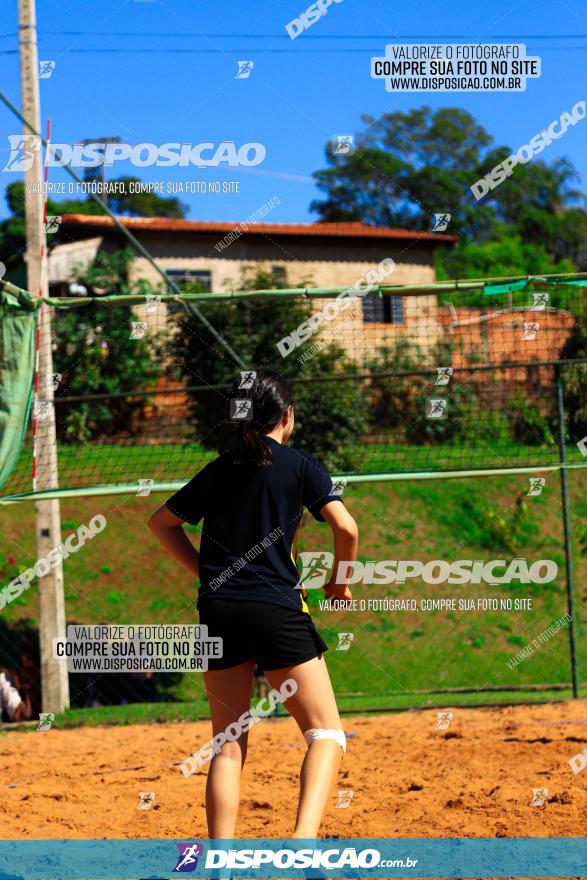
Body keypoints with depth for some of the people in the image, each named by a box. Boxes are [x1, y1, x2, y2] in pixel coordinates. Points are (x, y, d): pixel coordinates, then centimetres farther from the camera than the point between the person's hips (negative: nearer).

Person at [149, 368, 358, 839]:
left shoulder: (220, 469, 15)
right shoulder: (299, 464, 2)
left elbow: (162, 522, 25)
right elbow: (346, 527, -9)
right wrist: (340, 581, 8)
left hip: (218, 610, 4)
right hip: (277, 608, -4)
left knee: (229, 748, 9)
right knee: (326, 734, 0)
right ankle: (304, 838, -22)